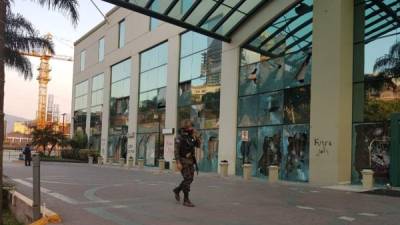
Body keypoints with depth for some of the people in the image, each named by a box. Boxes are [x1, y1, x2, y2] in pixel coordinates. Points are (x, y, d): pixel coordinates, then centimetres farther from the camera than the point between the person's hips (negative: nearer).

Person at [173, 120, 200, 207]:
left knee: (190, 179, 11)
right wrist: (178, 162, -23)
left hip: (190, 160, 8)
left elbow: (198, 145, 6)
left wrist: (196, 137, -11)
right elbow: (176, 150, -17)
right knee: (187, 179, -10)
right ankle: (186, 200, -3)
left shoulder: (191, 135, 8)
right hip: (183, 160, -7)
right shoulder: (179, 136, -14)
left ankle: (177, 190, 32)